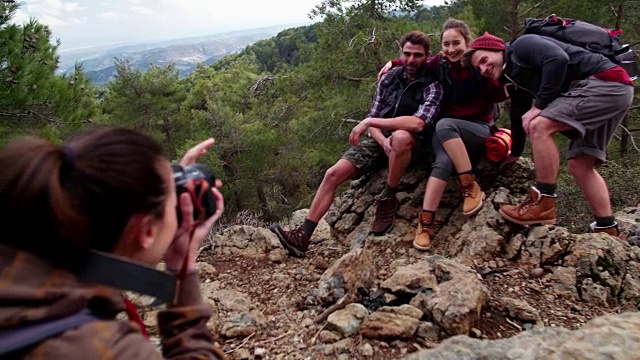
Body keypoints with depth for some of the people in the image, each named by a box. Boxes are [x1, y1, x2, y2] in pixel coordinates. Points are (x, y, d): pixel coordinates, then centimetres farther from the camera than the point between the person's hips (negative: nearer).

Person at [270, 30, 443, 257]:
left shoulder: (432, 86, -9)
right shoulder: (389, 78, 7)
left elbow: (418, 123, -27)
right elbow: (373, 119, 4)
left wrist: (369, 121, -25)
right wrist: (383, 141, -19)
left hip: (408, 144, -4)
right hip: (380, 139, 5)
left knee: (401, 136, -42)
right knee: (333, 174, -14)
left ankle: (388, 200, -19)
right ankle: (304, 235, -11)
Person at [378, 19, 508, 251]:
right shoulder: (439, 64, 4)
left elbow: (500, 97, -13)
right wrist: (393, 64, 10)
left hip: (479, 130, -2)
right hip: (445, 132, 2)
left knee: (444, 125, -35)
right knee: (444, 162, -31)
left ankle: (470, 186, -27)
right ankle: (425, 223, -35)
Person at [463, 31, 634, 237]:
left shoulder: (522, 46, -6)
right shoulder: (516, 80, 20)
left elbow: (558, 60, -24)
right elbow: (519, 117, 28)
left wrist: (539, 106, -20)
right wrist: (514, 153, 34)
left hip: (607, 82, -10)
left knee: (539, 126, -20)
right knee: (580, 164, 5)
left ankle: (544, 205, -15)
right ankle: (608, 230, 7)